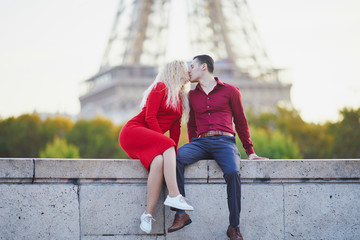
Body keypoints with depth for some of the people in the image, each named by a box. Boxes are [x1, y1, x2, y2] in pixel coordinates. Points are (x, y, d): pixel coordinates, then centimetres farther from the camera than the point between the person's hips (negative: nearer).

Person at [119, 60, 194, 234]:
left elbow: (175, 127, 16)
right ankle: (174, 195, -39)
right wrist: (167, 146, -16)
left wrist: (172, 152, 1)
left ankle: (148, 215, -36)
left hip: (152, 144, 5)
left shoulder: (181, 97, 21)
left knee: (159, 161, -28)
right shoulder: (161, 87, -1)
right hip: (133, 132, -5)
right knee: (165, 145, -31)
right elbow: (149, 117, -10)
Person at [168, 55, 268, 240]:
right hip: (200, 142, 3)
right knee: (174, 157, -28)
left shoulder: (230, 91, 11)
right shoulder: (192, 96, 21)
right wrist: (194, 148, 11)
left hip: (224, 141, -3)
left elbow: (240, 122, 14)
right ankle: (181, 214, -31)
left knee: (232, 172, -34)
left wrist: (250, 151, 10)